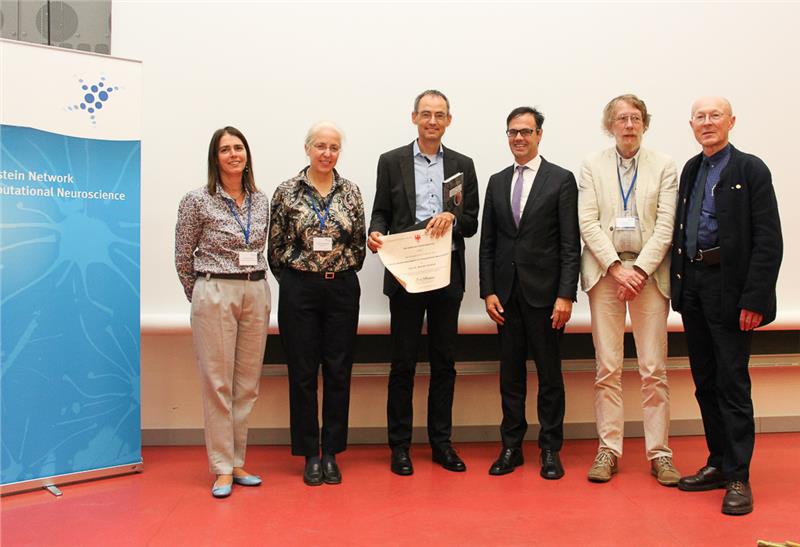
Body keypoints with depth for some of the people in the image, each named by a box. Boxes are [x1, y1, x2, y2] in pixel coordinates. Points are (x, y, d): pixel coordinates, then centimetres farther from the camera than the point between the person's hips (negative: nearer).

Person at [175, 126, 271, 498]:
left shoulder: (260, 201, 9)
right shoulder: (197, 201, -4)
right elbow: (183, 258, 3)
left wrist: (252, 286, 13)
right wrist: (200, 297, 7)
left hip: (256, 294, 5)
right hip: (214, 295, -4)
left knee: (248, 383, 8)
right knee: (218, 383, 0)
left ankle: (237, 462, 20)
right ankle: (222, 468, 10)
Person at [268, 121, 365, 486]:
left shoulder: (350, 192, 5)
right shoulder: (287, 192, -1)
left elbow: (359, 243, 10)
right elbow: (276, 246, 3)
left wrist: (342, 274, 6)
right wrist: (292, 282, 4)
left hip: (342, 289, 2)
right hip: (299, 291, -2)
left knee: (338, 372, 6)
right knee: (303, 373, 4)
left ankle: (331, 453, 19)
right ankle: (310, 455, 17)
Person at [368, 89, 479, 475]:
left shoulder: (462, 165, 10)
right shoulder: (391, 162, 6)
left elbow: (472, 223, 7)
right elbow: (381, 212, 5)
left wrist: (451, 218, -15)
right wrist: (375, 233, -17)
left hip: (448, 274, 2)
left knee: (444, 362, 9)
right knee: (403, 363, 3)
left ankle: (441, 442, 20)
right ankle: (400, 445, 13)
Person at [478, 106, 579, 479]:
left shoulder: (561, 180, -1)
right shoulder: (497, 182, 11)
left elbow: (570, 245, -5)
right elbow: (487, 243, 9)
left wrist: (566, 295, -12)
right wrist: (488, 291, 1)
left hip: (545, 292, -3)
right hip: (506, 294, 4)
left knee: (549, 374, 5)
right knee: (510, 374, 9)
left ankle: (550, 450, 16)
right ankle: (511, 447, 20)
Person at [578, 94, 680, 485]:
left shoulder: (664, 167, 7)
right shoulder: (593, 166, 8)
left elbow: (666, 225, -1)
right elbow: (588, 222, 0)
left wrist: (639, 269, -11)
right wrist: (616, 267, -11)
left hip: (649, 271, 0)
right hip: (605, 270, 0)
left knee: (654, 368, 1)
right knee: (607, 368, 2)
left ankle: (659, 452, 11)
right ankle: (608, 449, 11)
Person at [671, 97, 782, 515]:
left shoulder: (750, 170, -5)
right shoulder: (691, 170, 14)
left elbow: (768, 241, -11)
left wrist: (754, 299, -17)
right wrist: (679, 284, 6)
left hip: (729, 289, -6)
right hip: (692, 285, 6)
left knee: (732, 384, -1)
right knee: (706, 383, 12)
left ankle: (738, 478, 9)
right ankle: (718, 464, 25)